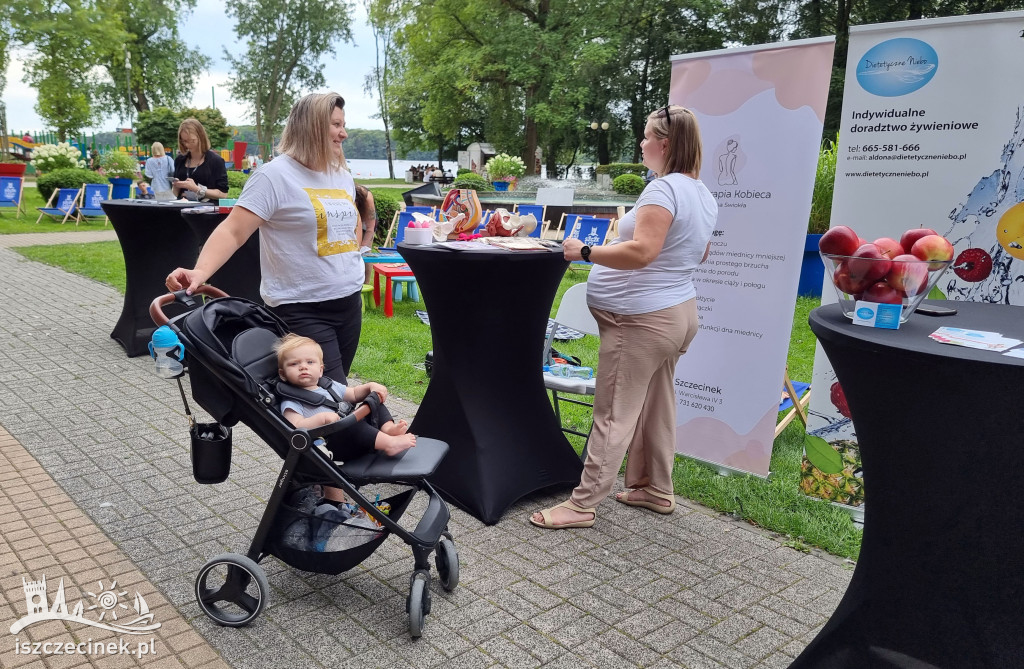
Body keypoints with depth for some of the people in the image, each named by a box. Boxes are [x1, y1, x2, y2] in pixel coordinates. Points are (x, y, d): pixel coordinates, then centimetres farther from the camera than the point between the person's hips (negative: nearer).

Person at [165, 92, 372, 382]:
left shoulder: (343, 176, 11)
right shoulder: (276, 175, -11)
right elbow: (233, 231, -18)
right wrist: (200, 271, -32)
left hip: (349, 302, 7)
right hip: (302, 310, -7)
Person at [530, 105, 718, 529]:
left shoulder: (664, 189, -18)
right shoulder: (704, 194, 13)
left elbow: (641, 252, -29)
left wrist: (586, 252, -22)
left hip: (641, 319, -10)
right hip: (678, 312, 10)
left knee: (614, 414, -6)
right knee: (657, 405, 18)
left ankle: (582, 504, 2)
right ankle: (656, 489, 30)